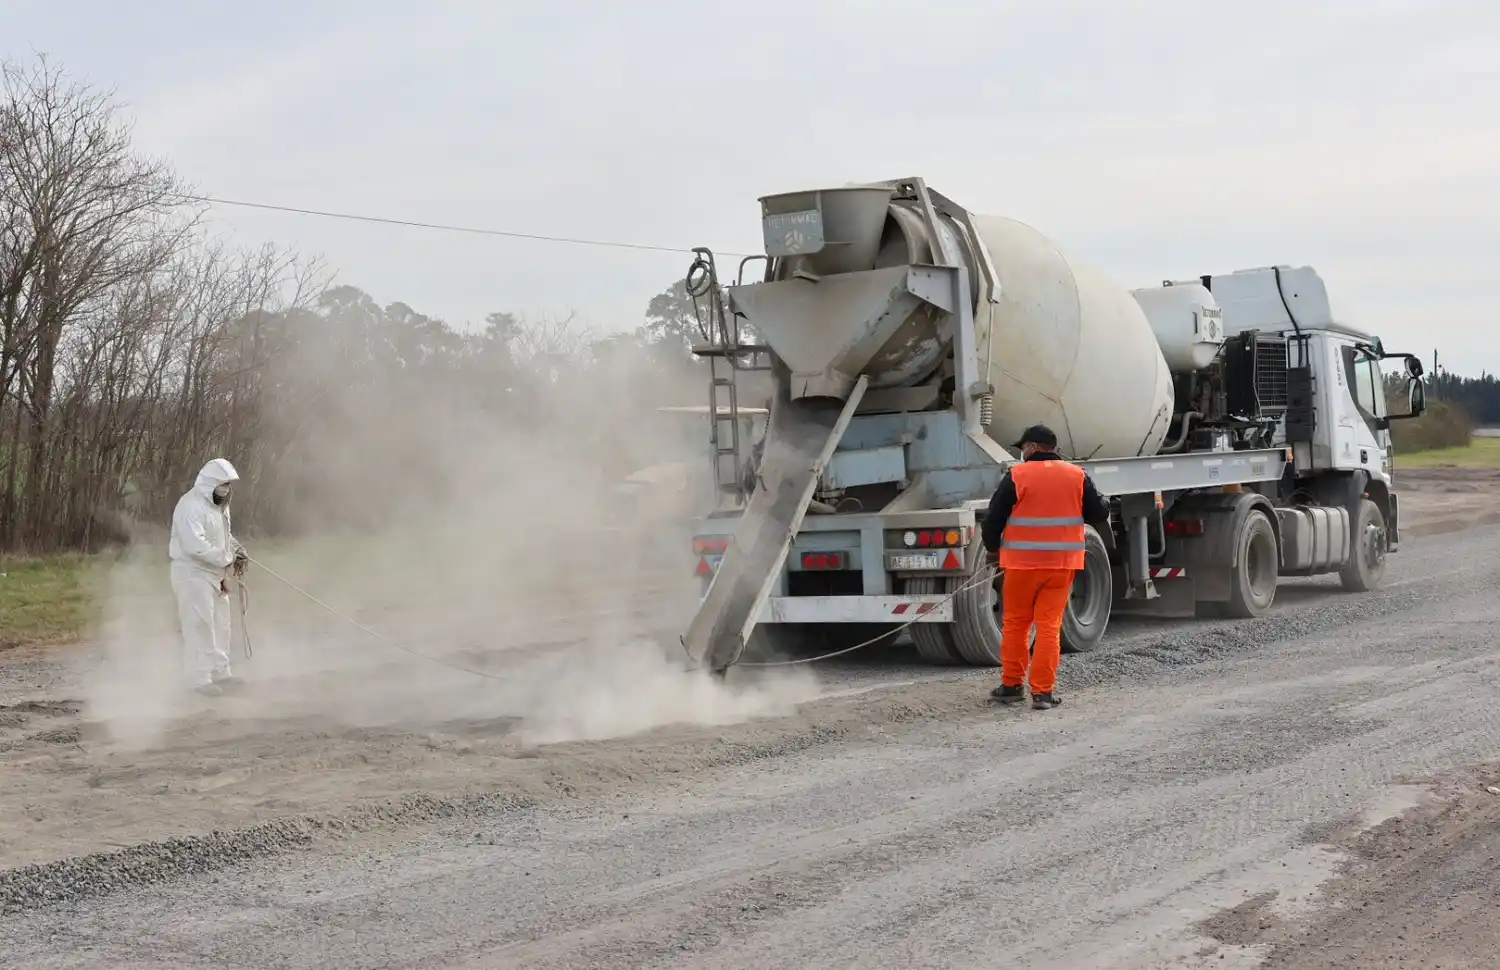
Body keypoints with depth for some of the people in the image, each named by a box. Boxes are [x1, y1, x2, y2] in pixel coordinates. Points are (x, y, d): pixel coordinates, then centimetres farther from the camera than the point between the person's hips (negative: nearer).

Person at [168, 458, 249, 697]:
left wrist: (237, 548, 3)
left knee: (220, 624, 15)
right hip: (193, 573, -10)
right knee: (199, 625, -8)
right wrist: (227, 560, -23)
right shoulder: (191, 506, -19)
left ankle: (220, 673, 25)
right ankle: (200, 679, -4)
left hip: (215, 574, 10)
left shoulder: (220, 505, 12)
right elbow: (196, 546, -28)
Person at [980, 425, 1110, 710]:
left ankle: (1011, 686, 17)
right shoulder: (1077, 476, 2)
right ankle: (1043, 692, 0)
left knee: (1015, 624, 12)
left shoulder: (1017, 476, -7)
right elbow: (1100, 515, 6)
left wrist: (992, 547, 14)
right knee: (1050, 626, 4)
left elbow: (994, 518, -4)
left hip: (1022, 562, -2)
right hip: (1062, 563, 2)